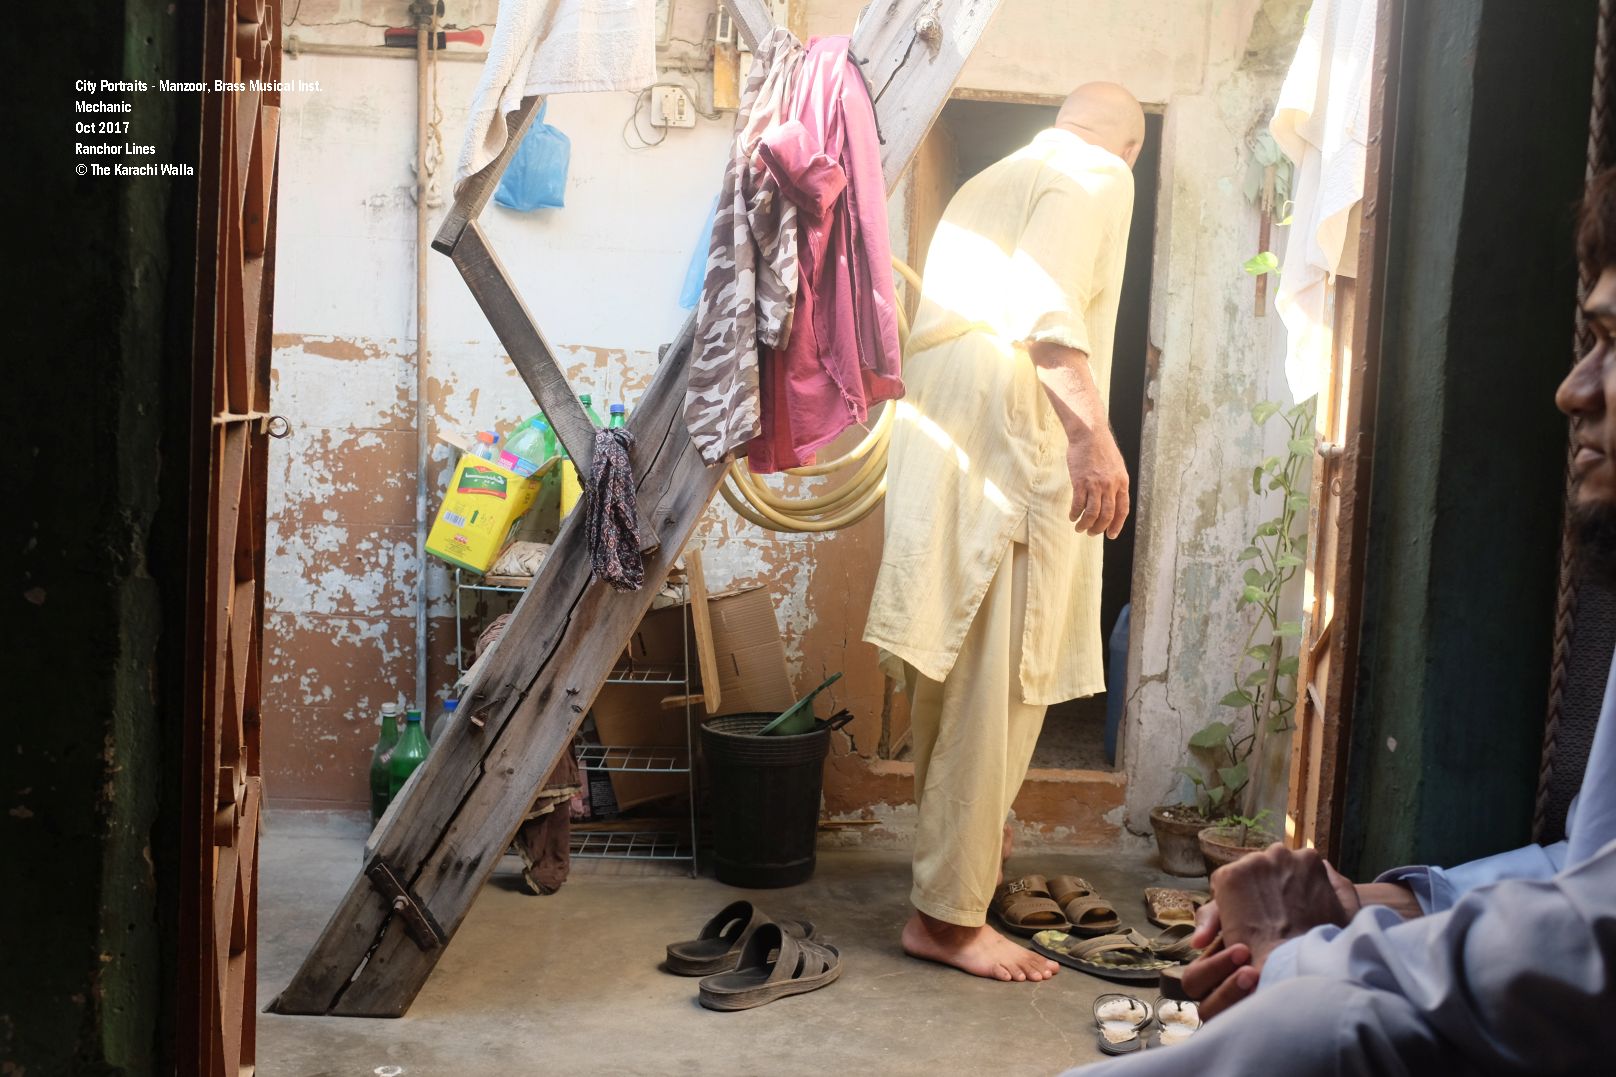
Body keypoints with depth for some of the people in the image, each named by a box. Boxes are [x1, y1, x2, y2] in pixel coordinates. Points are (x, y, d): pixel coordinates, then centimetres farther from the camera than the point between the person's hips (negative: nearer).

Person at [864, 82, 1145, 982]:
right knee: (999, 682, -6)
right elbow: (1045, 300, -18)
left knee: (959, 667, 19)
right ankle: (950, 914, -2)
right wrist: (1095, 433, -24)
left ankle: (969, 844, 36)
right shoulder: (1100, 175, 0)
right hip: (1016, 445, -9)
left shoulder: (989, 182, 26)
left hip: (938, 446, 9)